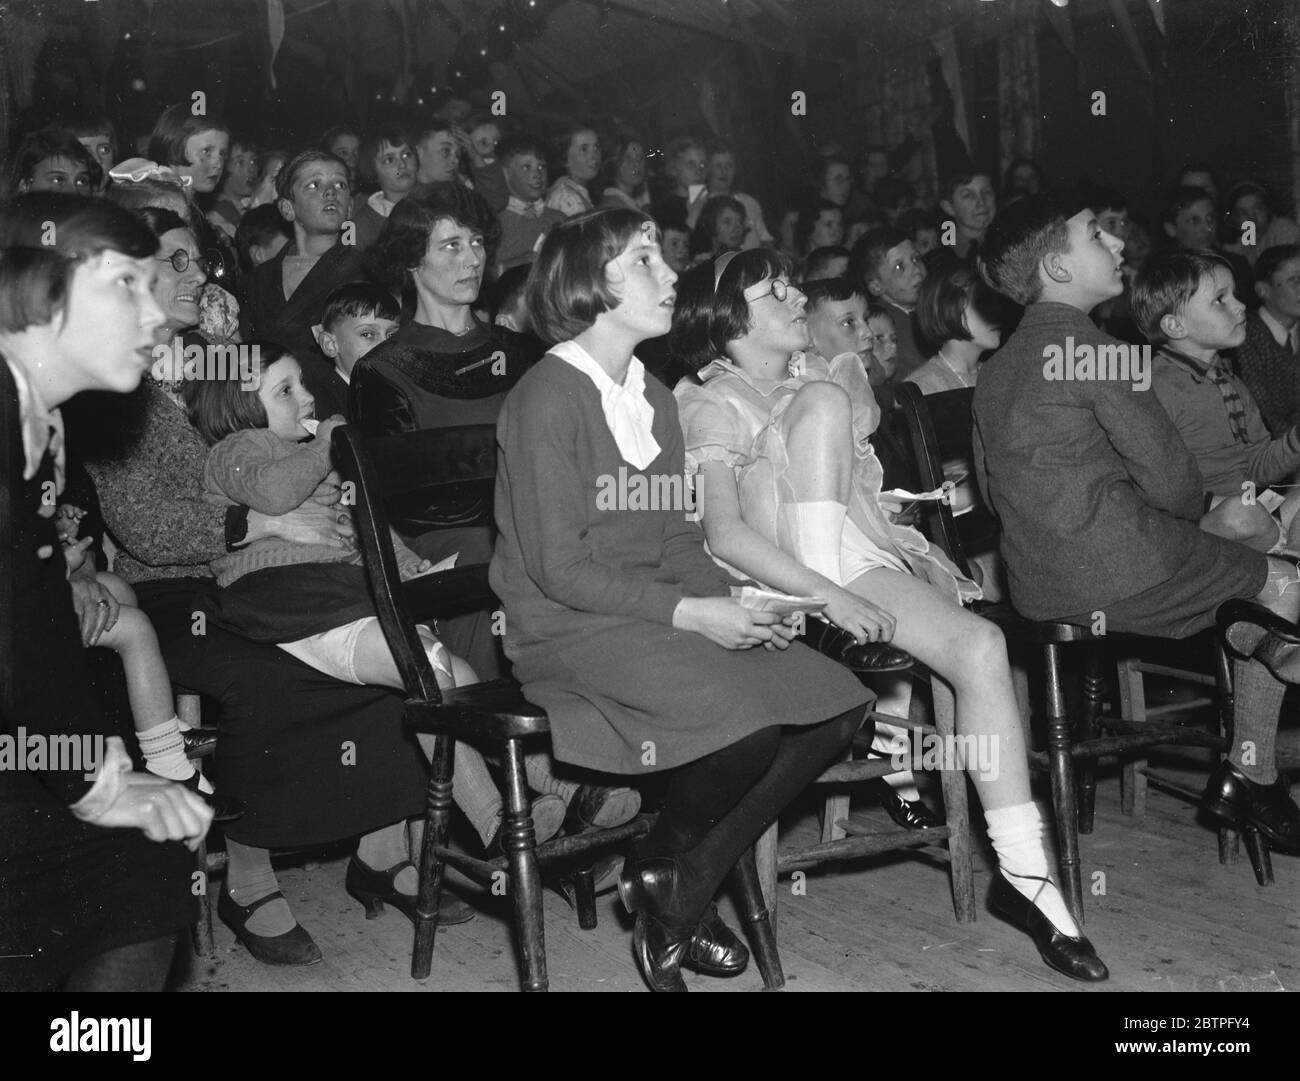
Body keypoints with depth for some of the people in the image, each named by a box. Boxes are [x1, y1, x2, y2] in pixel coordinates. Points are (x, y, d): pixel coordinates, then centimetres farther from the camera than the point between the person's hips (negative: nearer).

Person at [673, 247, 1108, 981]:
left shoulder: (819, 377, 24)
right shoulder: (713, 404, 0)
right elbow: (724, 533, -15)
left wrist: (920, 553, 5)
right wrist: (826, 594, -25)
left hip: (861, 558, 6)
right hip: (777, 576, -5)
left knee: (979, 645, -23)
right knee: (824, 402, -24)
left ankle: (1026, 876, -16)